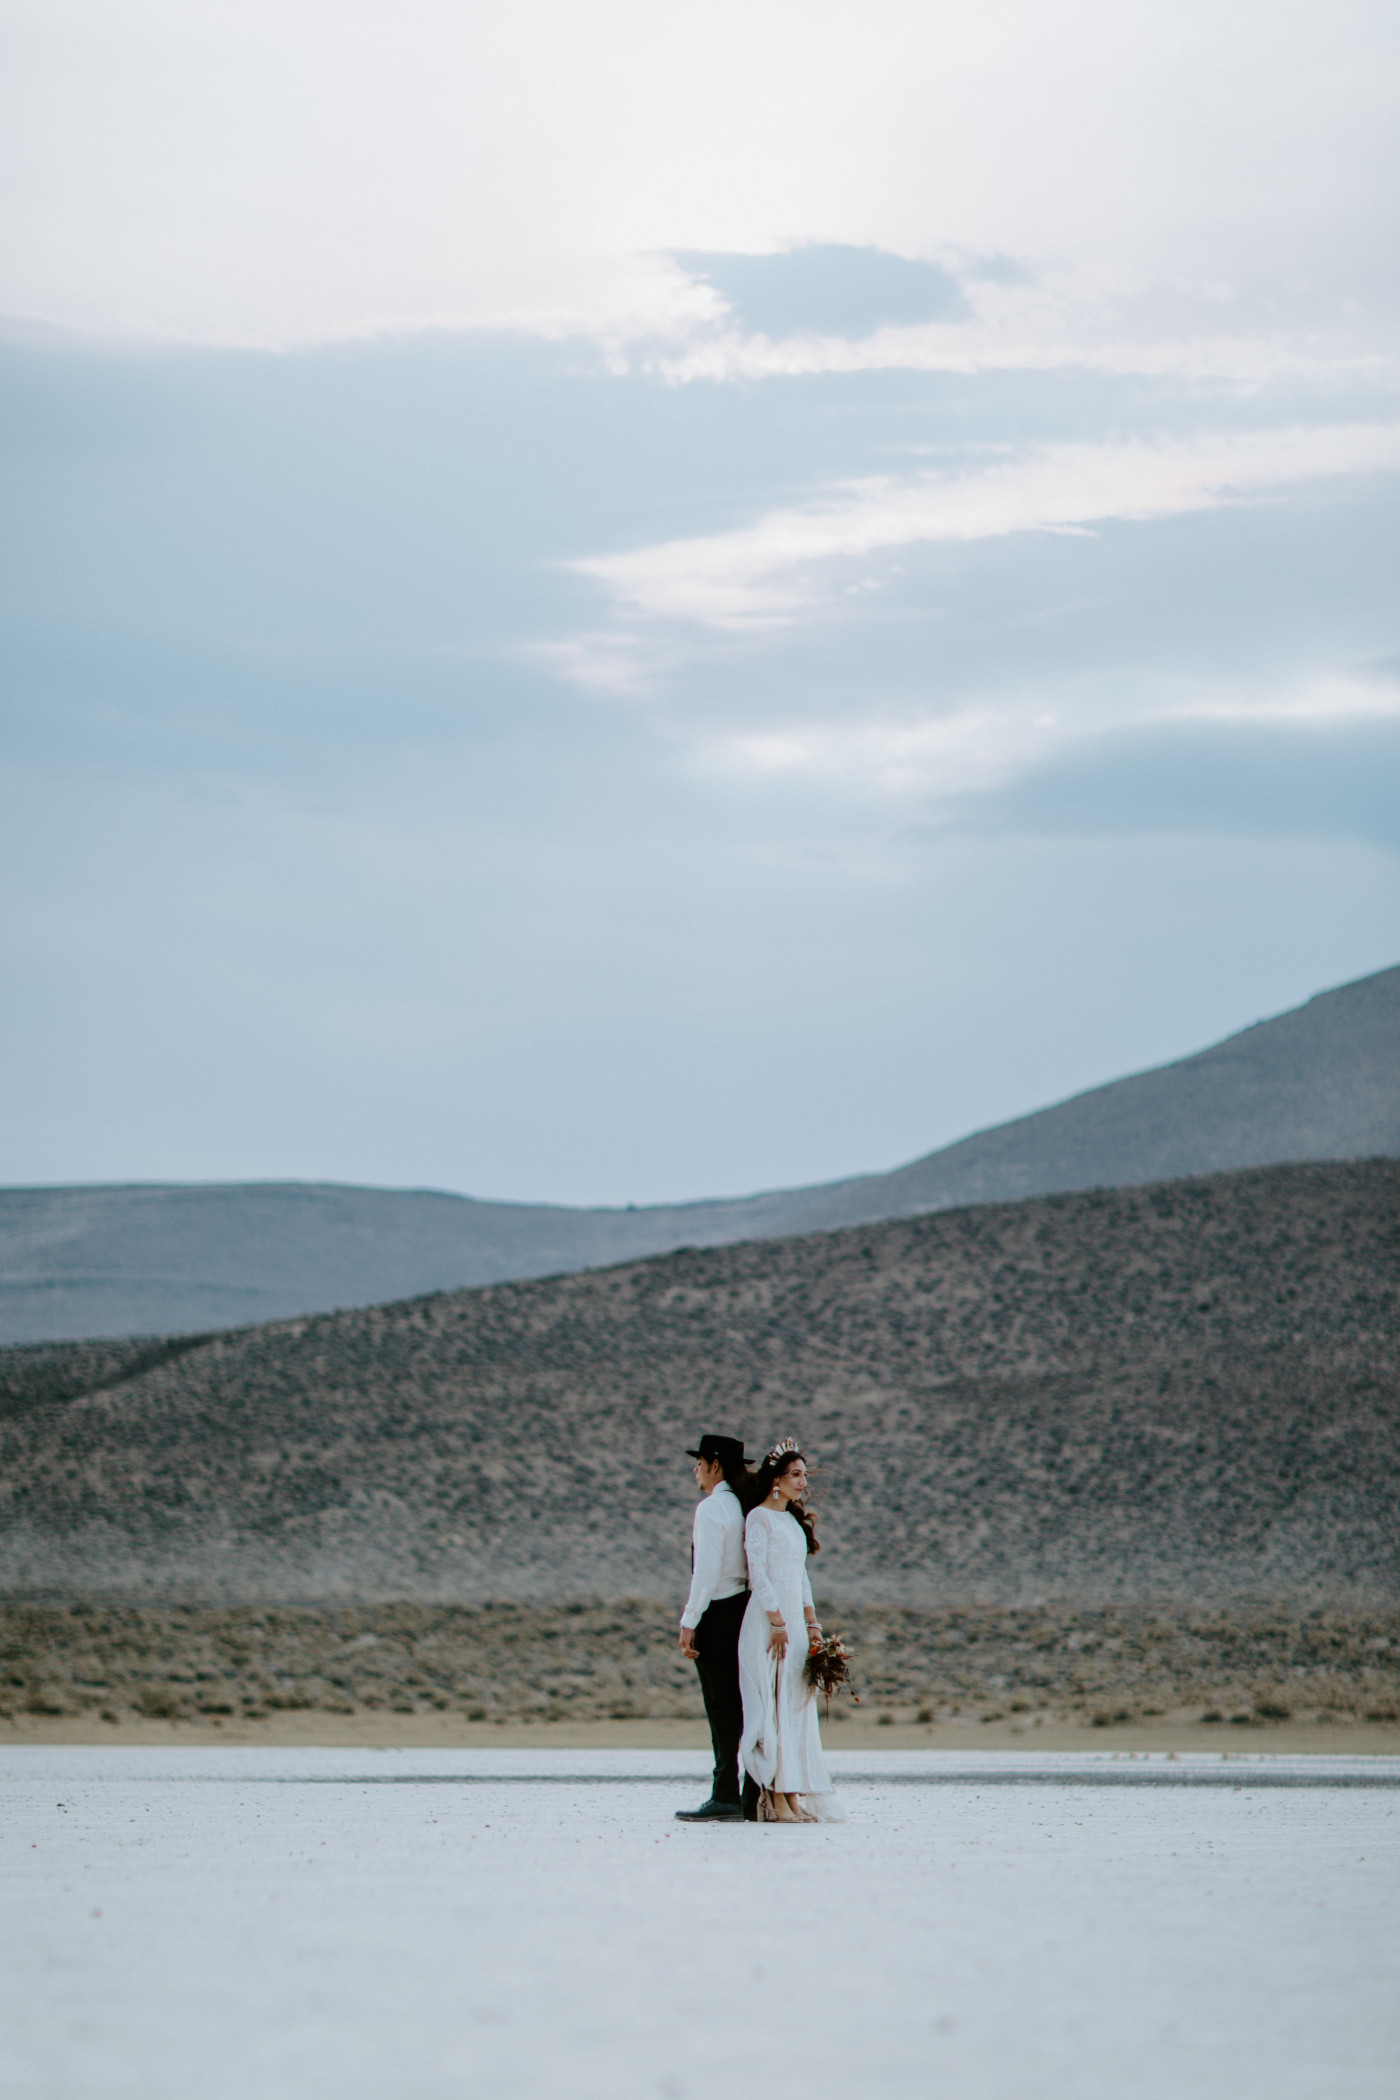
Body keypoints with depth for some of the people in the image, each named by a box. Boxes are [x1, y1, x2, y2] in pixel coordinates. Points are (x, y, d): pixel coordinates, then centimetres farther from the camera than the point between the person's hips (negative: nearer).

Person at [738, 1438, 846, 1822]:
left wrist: (812, 1625, 11)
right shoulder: (759, 1518, -7)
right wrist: (777, 1622, -18)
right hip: (767, 1620, -8)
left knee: (797, 1706, 4)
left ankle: (793, 1794, 3)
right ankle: (775, 1798, -9)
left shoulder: (794, 1520, 17)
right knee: (772, 1707, -8)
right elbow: (757, 1573, -13)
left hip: (793, 1622, 8)